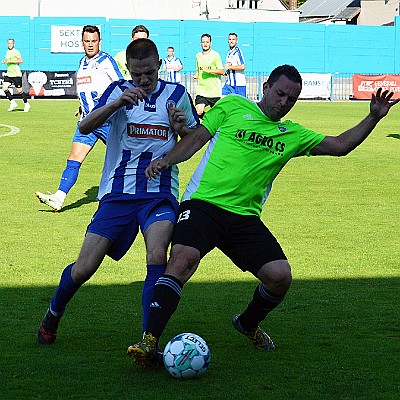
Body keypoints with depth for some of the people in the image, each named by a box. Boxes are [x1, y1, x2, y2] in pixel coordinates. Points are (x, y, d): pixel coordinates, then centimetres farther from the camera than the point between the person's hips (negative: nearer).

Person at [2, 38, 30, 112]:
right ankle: (13, 103, 1)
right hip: (8, 74, 7)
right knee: (5, 88, -9)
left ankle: (26, 104, 15)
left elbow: (21, 60, -20)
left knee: (19, 90, -1)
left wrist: (10, 61, -23)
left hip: (16, 74, -7)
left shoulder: (16, 52, -9)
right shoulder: (7, 52, 15)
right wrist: (4, 62, 7)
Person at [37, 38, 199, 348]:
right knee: (84, 268, -3)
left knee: (157, 256, -28)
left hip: (159, 193, 0)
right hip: (117, 192, 0)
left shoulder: (175, 94, 5)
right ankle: (53, 315, 28)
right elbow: (85, 127, -13)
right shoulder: (119, 91, 2)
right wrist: (116, 103, -30)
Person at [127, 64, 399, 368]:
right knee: (183, 258, -29)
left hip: (245, 217, 4)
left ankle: (248, 325, 23)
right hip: (203, 204, -4)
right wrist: (166, 161, -7)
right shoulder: (233, 107, 10)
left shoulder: (293, 134, 19)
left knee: (281, 276, -10)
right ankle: (150, 341, -28)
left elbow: (340, 145, 18)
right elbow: (196, 138, 9)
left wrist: (373, 118, 8)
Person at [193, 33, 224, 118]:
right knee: (198, 111, -14)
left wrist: (209, 70, -21)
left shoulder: (215, 55, -4)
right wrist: (196, 75, 4)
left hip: (214, 91, -3)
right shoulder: (198, 55, 11)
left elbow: (221, 71, -8)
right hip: (201, 90, 3)